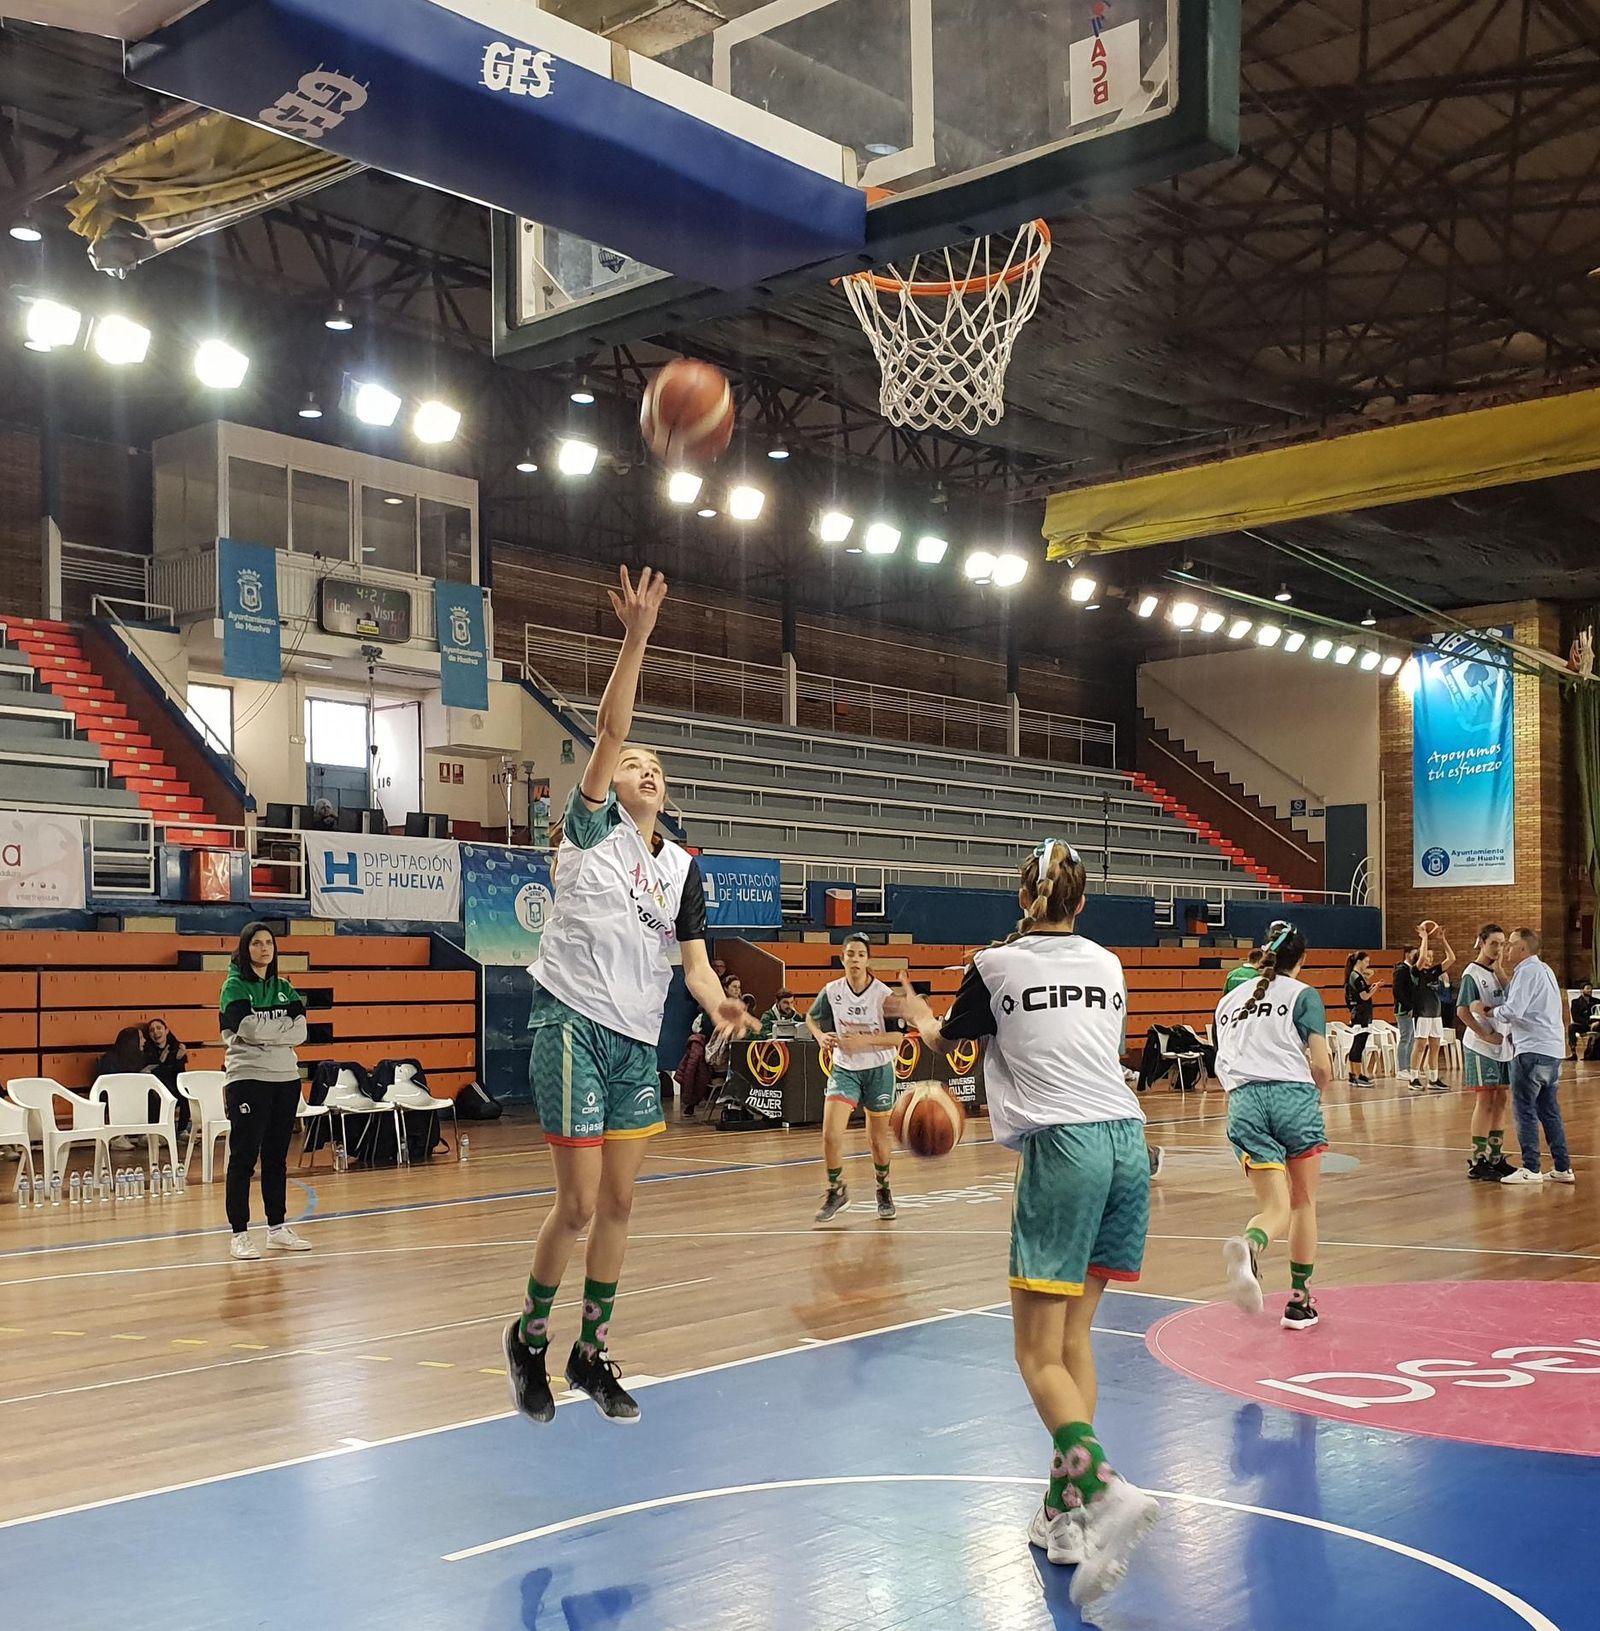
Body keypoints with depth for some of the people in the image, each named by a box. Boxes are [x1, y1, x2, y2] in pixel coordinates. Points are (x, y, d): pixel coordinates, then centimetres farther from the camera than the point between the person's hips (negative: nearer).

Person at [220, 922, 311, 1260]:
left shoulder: (284, 988, 13)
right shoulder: (234, 987, -3)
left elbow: (300, 1032, 1)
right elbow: (249, 1029, -18)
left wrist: (264, 1031, -9)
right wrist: (283, 1026, -5)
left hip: (286, 1078, 5)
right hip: (247, 1079, -5)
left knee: (277, 1157, 11)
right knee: (244, 1157, -4)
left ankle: (277, 1228, 18)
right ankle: (239, 1235, -1)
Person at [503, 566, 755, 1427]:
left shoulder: (681, 868, 12)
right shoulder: (592, 830, -1)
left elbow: (693, 960, 5)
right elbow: (609, 730, -13)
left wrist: (718, 1004, -17)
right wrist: (635, 638, -22)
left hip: (638, 1044, 5)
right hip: (573, 1029, -5)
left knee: (618, 1204, 9)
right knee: (578, 1206, -5)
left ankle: (591, 1353, 24)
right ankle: (529, 1337, 18)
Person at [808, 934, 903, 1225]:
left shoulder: (883, 994, -15)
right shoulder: (832, 991, -7)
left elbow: (897, 1038, -14)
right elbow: (811, 1018, 11)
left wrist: (865, 1040, -27)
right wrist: (821, 1036, -9)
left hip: (878, 1070, -1)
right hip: (844, 1070, 1)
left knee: (878, 1140, 10)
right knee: (830, 1134, -14)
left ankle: (884, 1191, 36)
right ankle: (836, 1192, 7)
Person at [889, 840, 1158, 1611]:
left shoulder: (995, 964, 5)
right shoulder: (1107, 964, 17)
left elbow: (945, 1038, 21)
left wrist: (914, 1012, 43)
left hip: (1062, 1147, -5)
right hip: (1128, 1141, 5)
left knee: (1039, 1354, -4)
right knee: (1073, 1335, 14)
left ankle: (1106, 1491, -26)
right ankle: (1066, 1510, 12)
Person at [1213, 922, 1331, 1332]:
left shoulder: (1229, 1000, 22)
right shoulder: (1303, 994, 7)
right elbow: (1322, 1067, 0)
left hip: (1243, 1102, 3)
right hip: (1293, 1097, -3)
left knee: (1276, 1209, -1)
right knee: (1304, 1202, 16)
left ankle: (1248, 1245, -35)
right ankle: (1299, 1301, 18)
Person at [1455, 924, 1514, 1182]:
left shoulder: (1497, 973, 13)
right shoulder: (1472, 973, -10)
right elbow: (1462, 1010, -16)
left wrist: (1499, 971, -4)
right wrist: (1485, 1035, -18)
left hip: (1503, 1045, 7)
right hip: (1480, 1047, -7)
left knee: (1500, 1101, 10)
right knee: (1484, 1102, -5)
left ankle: (1495, 1157, 19)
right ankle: (1477, 1161, 0)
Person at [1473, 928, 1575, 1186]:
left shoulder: (1527, 971, -11)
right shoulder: (1543, 969, 20)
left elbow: (1513, 1010, -18)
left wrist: (1488, 1012, -3)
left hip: (1533, 1050, -9)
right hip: (1554, 1049, 9)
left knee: (1525, 1109, -4)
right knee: (1549, 1111, 13)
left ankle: (1530, 1169, -4)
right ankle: (1563, 1168, 14)